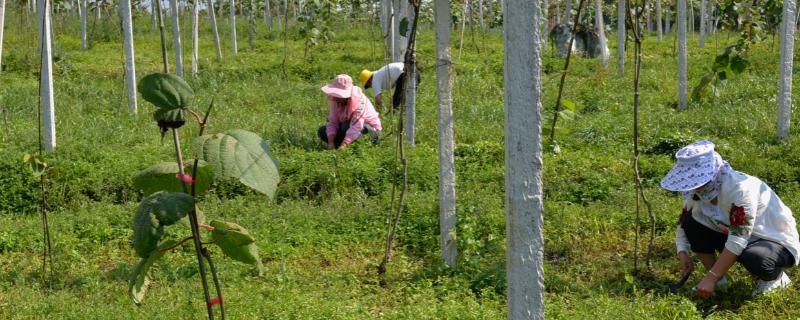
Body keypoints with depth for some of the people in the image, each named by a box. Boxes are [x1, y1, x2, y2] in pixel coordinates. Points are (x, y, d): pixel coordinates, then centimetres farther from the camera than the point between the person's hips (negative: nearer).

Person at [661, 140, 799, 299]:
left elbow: (738, 240, -34)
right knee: (690, 221, -8)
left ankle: (776, 277, -4)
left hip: (778, 243, -7)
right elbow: (683, 225, 6)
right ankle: (719, 280, 0)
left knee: (753, 258, -41)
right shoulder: (698, 192, -7)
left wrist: (711, 278, -34)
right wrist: (683, 253, -16)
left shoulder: (740, 189, -31)